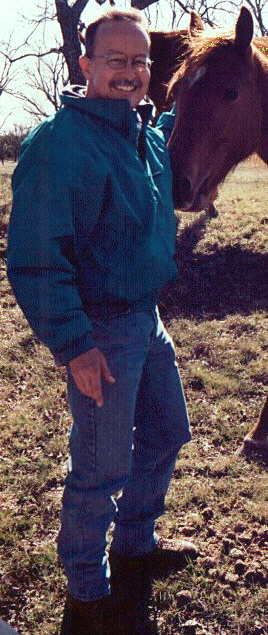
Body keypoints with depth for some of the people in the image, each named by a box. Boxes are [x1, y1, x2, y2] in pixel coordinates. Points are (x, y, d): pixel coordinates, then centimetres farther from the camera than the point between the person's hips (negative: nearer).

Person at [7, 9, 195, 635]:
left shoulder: (149, 134, 8)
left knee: (167, 430, 22)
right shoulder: (59, 142, -18)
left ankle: (135, 543, 45)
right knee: (103, 467, 4)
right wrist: (72, 343, -23)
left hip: (147, 318, 9)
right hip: (101, 331, -9)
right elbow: (35, 259, -21)